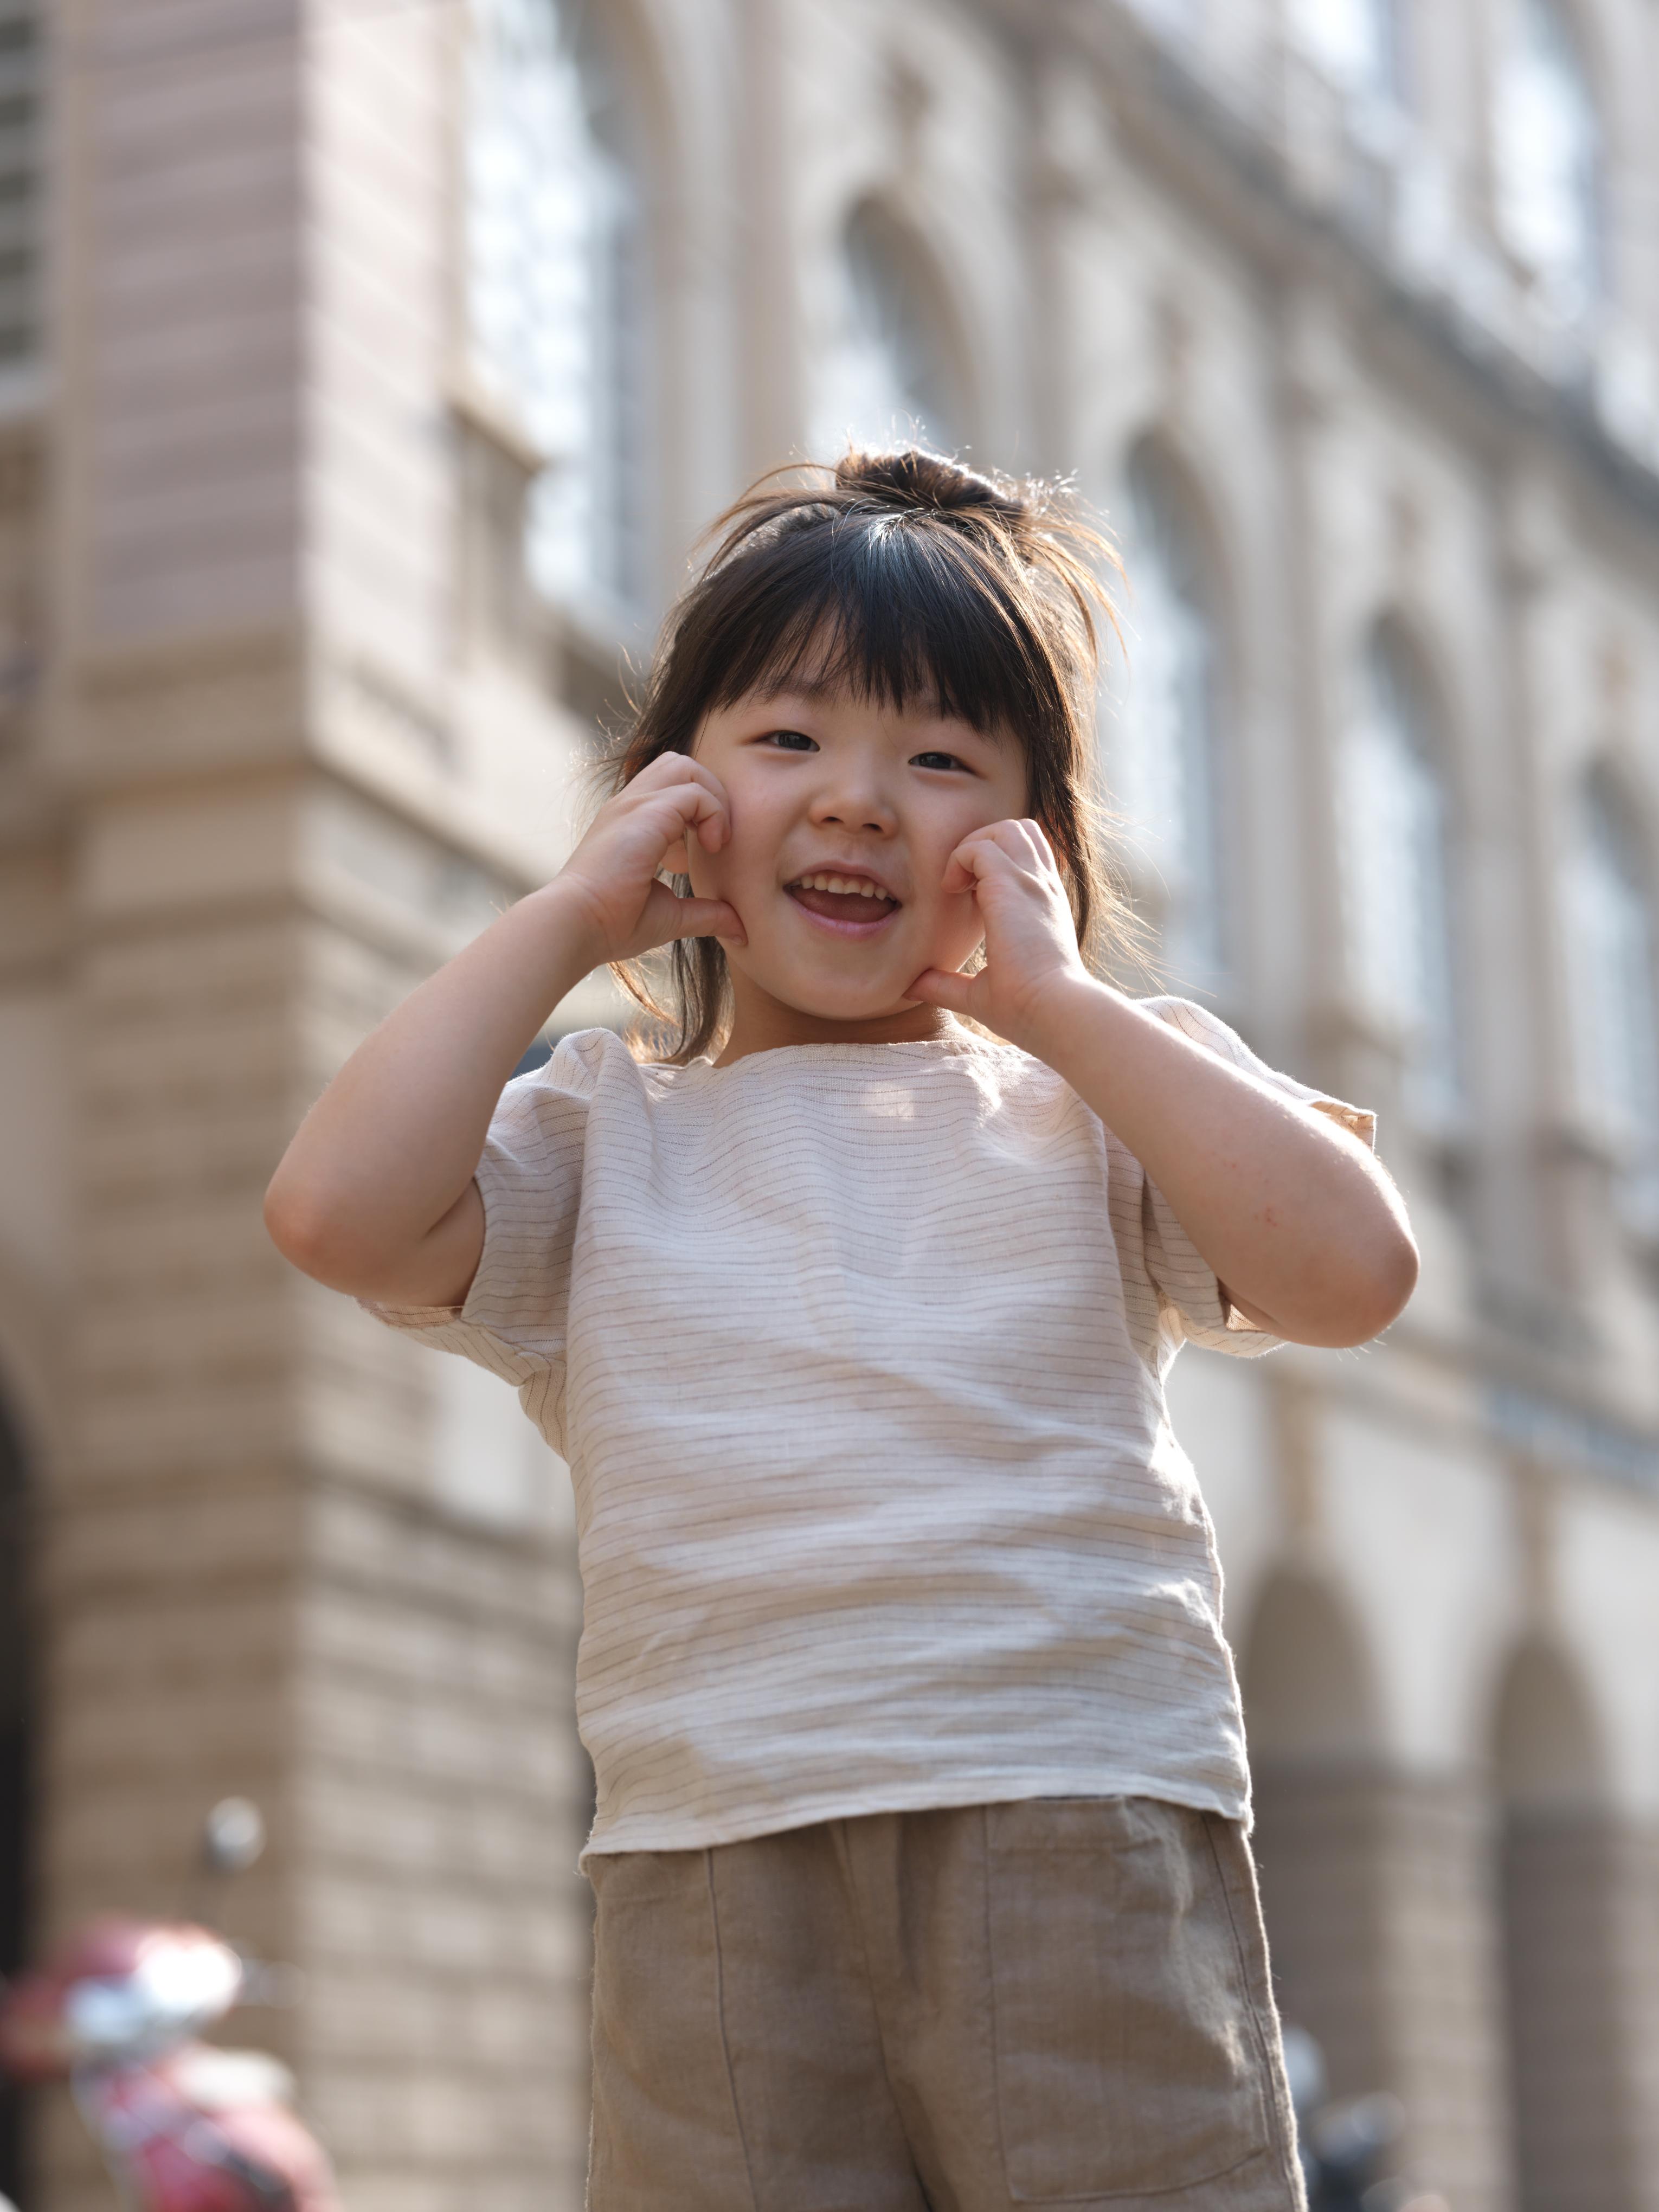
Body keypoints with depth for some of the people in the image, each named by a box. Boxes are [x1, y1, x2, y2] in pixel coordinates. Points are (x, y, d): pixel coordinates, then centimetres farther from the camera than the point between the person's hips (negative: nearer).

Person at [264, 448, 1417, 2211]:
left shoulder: (1094, 1100, 14)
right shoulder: (602, 1138, 16)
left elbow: (1348, 1271, -5)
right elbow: (339, 1212, -4)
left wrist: (1056, 997, -1)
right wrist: (566, 919, 5)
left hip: (1081, 1822, 0)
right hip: (713, 1859, 1)